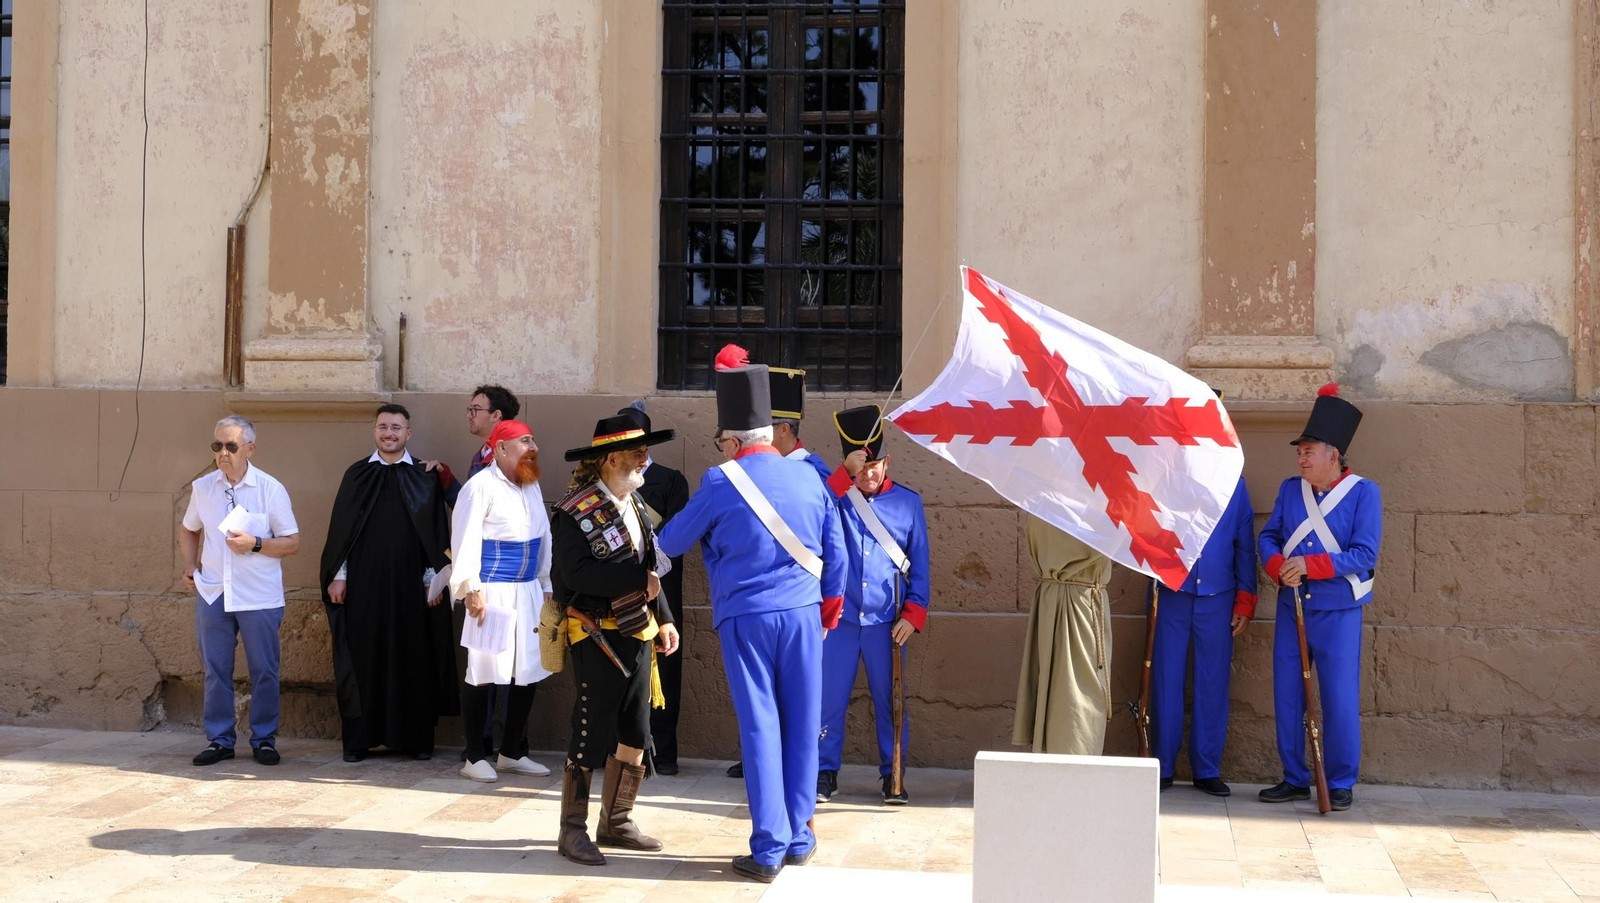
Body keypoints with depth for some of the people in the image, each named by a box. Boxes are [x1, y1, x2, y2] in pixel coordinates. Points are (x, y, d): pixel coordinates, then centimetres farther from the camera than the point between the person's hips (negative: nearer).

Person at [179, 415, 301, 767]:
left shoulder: (271, 489, -5)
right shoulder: (202, 487, 6)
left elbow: (292, 543, -4)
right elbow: (189, 531, 21)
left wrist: (255, 544, -18)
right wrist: (189, 566, 6)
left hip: (259, 596, -3)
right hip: (212, 593, 3)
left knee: (264, 672, 4)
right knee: (215, 670, 8)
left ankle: (264, 739, 15)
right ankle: (219, 739, 18)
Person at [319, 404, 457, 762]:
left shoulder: (426, 477, 5)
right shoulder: (356, 474, 7)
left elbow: (438, 531, 4)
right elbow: (340, 527, 8)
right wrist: (338, 575, 2)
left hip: (409, 584, -1)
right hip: (363, 584, 1)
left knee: (413, 659, 2)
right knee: (363, 658, 2)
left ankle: (417, 738, 10)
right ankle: (358, 739, 10)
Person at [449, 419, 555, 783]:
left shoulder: (532, 487, 13)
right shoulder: (481, 486, -9)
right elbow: (465, 539, -13)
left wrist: (546, 586, 14)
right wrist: (472, 588, -17)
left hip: (527, 591, 7)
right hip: (491, 592, -7)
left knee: (527, 672, 8)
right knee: (483, 673, -4)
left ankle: (512, 752, 20)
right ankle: (476, 757, 7)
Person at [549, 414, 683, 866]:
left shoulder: (634, 504, 12)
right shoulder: (574, 511, -13)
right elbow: (577, 573, -23)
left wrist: (665, 619, 10)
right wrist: (638, 580, -22)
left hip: (638, 635, 8)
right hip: (597, 638, -8)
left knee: (635, 736, 11)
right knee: (591, 736, -3)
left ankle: (616, 822, 24)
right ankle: (573, 830, 8)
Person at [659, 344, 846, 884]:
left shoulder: (721, 481, -6)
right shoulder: (809, 477, 5)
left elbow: (672, 543, 6)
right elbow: (835, 555, 11)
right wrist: (830, 606, 24)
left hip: (745, 617, -3)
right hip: (803, 613, 3)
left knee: (760, 729, 1)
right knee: (801, 726, 10)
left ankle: (769, 849, 2)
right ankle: (799, 839, 18)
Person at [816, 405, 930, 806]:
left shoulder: (908, 502, 5)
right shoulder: (837, 497, 2)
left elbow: (920, 564, 7)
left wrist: (913, 613, -1)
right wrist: (845, 474, -24)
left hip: (885, 622, 1)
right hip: (839, 619, -1)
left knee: (889, 700, 7)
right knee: (829, 699, 2)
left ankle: (892, 775, 19)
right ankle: (825, 773, 15)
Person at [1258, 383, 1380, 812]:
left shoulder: (1363, 492, -6)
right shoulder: (1290, 489, 8)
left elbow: (1364, 554, -12)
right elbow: (1268, 536, 7)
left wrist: (1310, 565, -21)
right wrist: (1279, 566, -15)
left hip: (1338, 613, -5)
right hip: (1291, 608, 5)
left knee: (1340, 700, -1)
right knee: (1287, 696, 8)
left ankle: (1341, 783, 12)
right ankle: (1295, 779, 20)